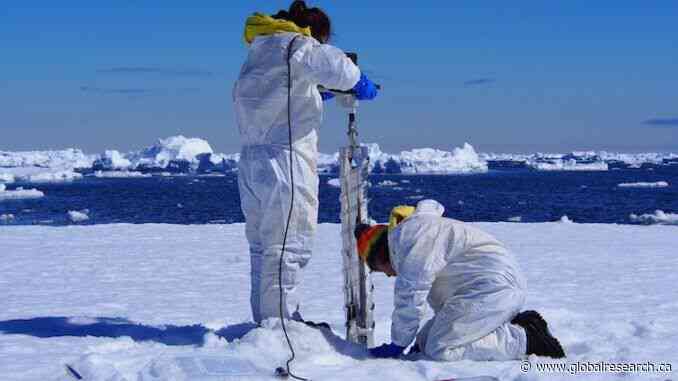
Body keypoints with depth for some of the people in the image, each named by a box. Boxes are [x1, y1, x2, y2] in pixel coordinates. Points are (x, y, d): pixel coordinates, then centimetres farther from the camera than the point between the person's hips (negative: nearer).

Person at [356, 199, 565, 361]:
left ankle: (526, 339, -15)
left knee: (440, 350, -19)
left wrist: (398, 344, -4)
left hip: (494, 285, -11)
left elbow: (411, 296, -12)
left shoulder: (407, 236, -7)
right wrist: (421, 342, 30)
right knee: (425, 343, 8)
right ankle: (517, 325, 7)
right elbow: (441, 300, 31)